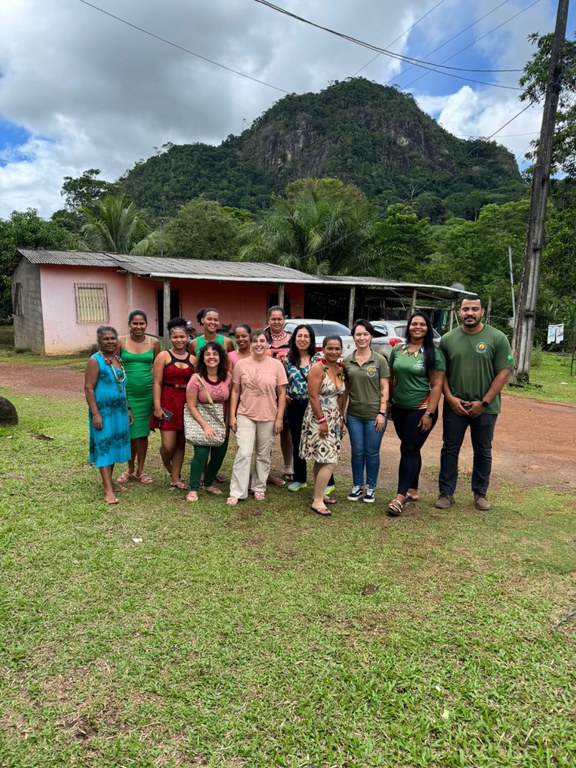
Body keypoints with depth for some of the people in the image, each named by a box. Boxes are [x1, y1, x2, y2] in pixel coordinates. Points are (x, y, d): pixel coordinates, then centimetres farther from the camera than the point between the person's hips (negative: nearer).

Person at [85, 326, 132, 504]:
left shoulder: (118, 359, 11)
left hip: (119, 411, 7)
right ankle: (108, 490, -4)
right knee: (103, 447, -4)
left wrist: (128, 409, 17)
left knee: (115, 445, 12)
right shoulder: (95, 360, -10)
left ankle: (108, 481, 24)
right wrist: (95, 413, -20)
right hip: (103, 411, -7)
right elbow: (88, 388, -14)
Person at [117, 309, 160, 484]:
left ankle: (140, 471, 22)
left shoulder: (153, 342, 2)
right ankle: (130, 469, 25)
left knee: (142, 432, 7)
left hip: (147, 392, 1)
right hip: (126, 392, -1)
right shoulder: (121, 341, -3)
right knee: (129, 432, 5)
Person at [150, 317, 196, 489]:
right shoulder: (163, 356, -3)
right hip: (167, 403, -3)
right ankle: (168, 469, 25)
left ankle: (175, 478, 22)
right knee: (168, 445, -6)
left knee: (181, 443, 9)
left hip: (186, 403, 3)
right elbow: (157, 383, -6)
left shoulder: (193, 359, 6)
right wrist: (157, 406, -12)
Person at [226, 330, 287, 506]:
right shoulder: (241, 364, 0)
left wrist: (279, 418, -4)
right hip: (245, 416, 0)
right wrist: (232, 415, 0)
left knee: (264, 455, 11)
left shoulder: (276, 365, -3)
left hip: (268, 417, 1)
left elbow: (281, 394, 0)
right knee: (243, 454, -7)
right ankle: (236, 492, 1)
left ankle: (259, 488, 27)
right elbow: (235, 392, 5)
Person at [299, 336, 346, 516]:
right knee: (330, 461, -11)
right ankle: (317, 501, -4)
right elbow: (313, 396, -17)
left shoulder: (340, 369, 9)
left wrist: (341, 418, 11)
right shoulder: (318, 368, -13)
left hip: (334, 420, 7)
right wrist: (322, 420, -18)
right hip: (318, 419, -7)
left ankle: (319, 493, 24)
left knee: (322, 459, 14)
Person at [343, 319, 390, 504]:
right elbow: (345, 388, 9)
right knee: (357, 452, 11)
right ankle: (357, 486, 26)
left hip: (374, 414, -2)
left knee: (372, 453, 7)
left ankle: (371, 488, 23)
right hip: (354, 414, 2)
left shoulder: (380, 360, -4)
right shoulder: (347, 361, 3)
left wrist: (382, 413, -10)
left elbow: (384, 389, -4)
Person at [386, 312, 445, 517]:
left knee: (409, 450, -5)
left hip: (421, 409, -4)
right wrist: (388, 404, 11)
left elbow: (437, 385, -10)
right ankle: (412, 491, 26)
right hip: (399, 408, 5)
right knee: (411, 449, 14)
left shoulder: (433, 353, -7)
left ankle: (400, 497, 0)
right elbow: (391, 379, 12)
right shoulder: (397, 350, 5)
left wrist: (429, 413, -15)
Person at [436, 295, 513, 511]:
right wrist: (450, 397, -9)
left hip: (485, 408, -1)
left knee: (483, 452, 11)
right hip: (454, 406, 1)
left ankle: (480, 493, 26)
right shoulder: (448, 339, 1)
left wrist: (484, 402, -12)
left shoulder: (497, 338, -5)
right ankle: (446, 492, 19)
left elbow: (503, 373, -6)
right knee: (450, 449, 7)